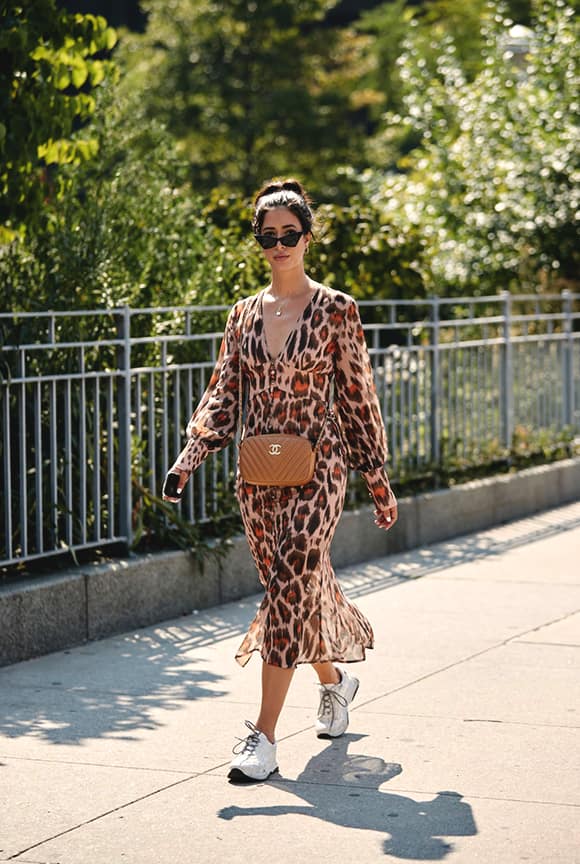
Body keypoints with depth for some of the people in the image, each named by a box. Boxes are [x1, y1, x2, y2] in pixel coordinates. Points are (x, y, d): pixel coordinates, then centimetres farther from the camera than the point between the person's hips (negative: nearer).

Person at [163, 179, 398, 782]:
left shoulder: (335, 310, -3)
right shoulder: (244, 315, 8)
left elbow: (358, 397, 0)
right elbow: (222, 396, 7)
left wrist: (377, 477, 3)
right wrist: (190, 455, -9)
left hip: (315, 468, -5)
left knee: (288, 591, -12)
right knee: (297, 590, 13)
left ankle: (264, 738, -12)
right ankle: (334, 679, 41)